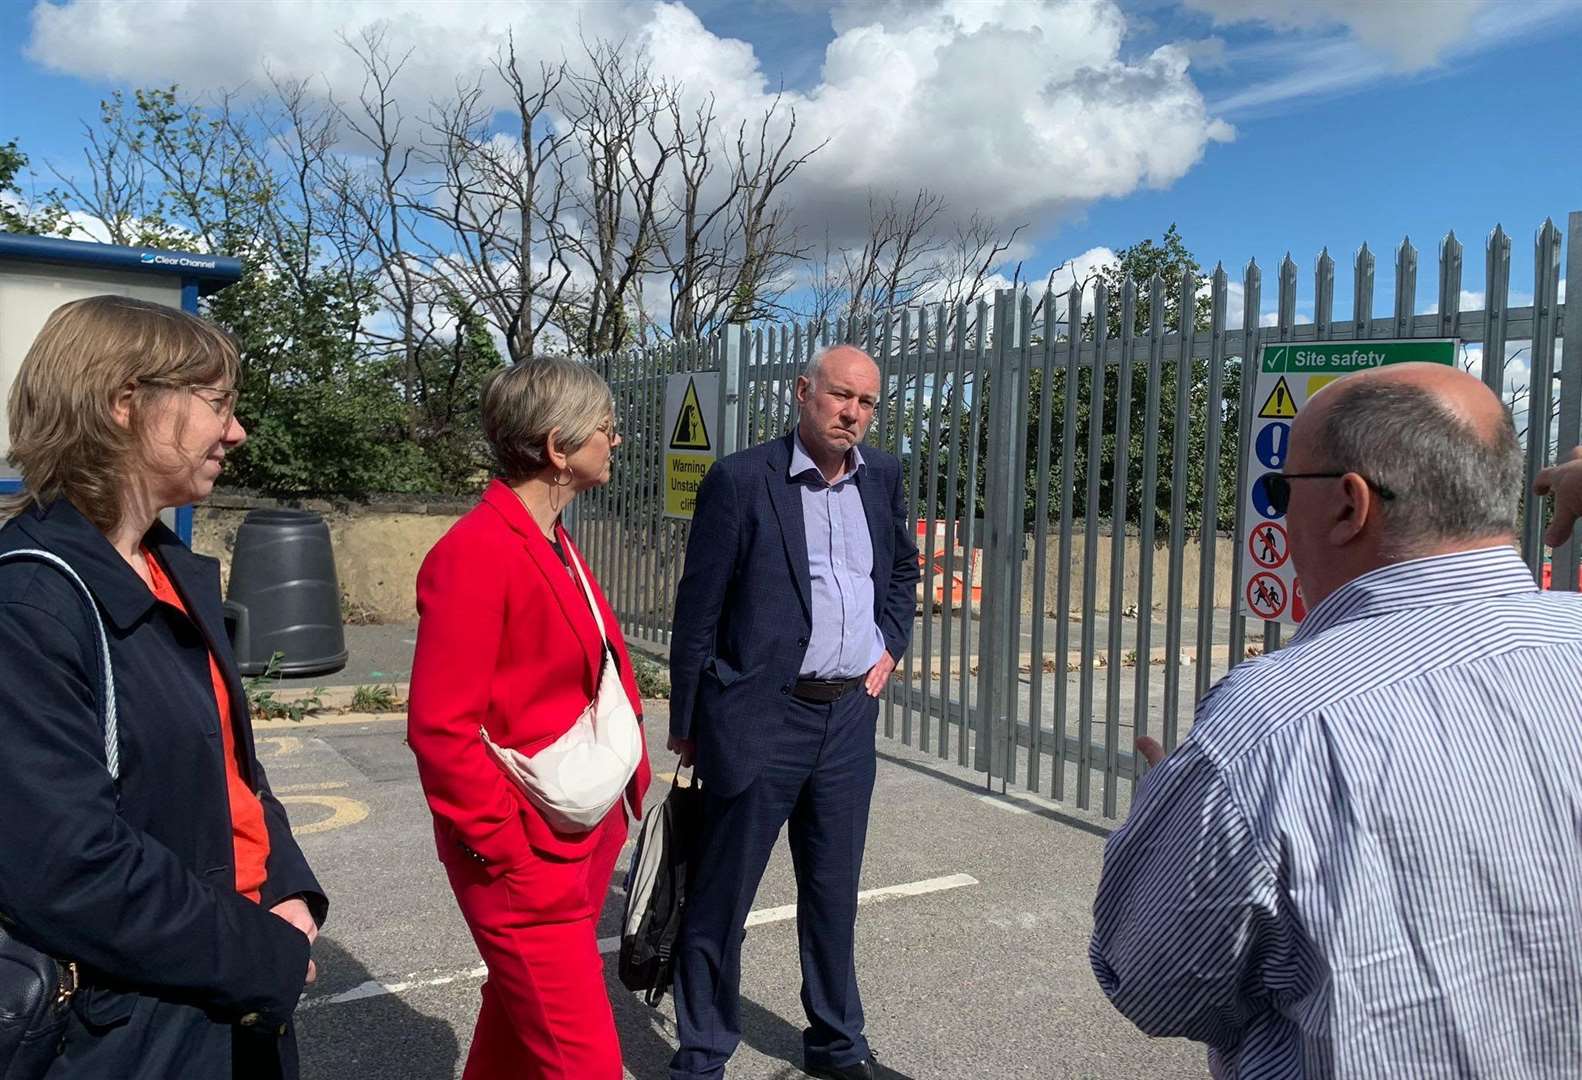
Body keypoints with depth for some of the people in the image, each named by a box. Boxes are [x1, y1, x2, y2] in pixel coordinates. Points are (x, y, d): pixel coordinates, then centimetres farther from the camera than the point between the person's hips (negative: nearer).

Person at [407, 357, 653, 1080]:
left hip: (585, 842, 9)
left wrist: (628, 788, 13)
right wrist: (509, 855, -18)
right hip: (528, 859, -9)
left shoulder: (554, 545, 9)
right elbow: (441, 728, -21)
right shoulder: (475, 554, -19)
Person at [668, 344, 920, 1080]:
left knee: (833, 892, 18)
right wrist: (686, 725, -4)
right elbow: (698, 608, -6)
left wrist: (892, 644, 10)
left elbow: (904, 567, 25)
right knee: (719, 896, 7)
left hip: (851, 716, 5)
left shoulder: (882, 476, 7)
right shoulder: (741, 480, -10)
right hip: (761, 717, -5)